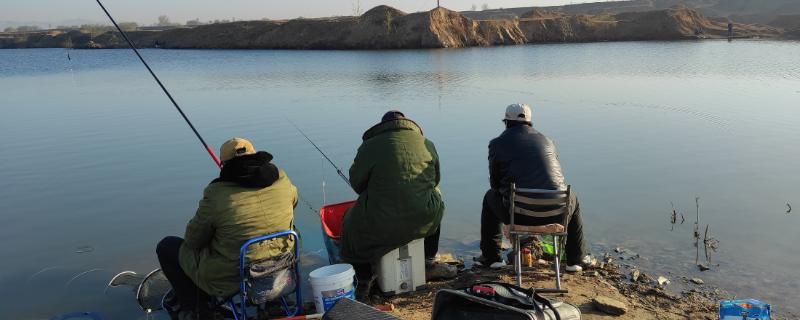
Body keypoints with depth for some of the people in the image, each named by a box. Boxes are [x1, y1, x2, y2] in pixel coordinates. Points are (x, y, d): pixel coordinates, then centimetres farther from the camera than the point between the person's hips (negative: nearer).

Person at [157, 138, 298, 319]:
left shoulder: (217, 193, -18)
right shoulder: (281, 179, -7)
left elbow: (193, 240, -6)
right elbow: (292, 200, 16)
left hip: (230, 281, -5)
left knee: (167, 246, 16)